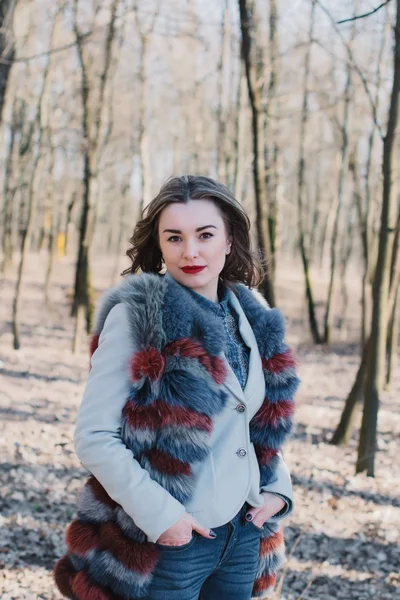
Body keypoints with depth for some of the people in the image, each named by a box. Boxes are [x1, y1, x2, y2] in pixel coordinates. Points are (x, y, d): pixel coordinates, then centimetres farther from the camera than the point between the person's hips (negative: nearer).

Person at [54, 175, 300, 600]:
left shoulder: (255, 320, 5)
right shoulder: (138, 317, -13)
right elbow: (94, 436, -16)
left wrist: (277, 487, 3)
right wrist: (158, 514, -19)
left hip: (243, 533, 6)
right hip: (165, 542, -5)